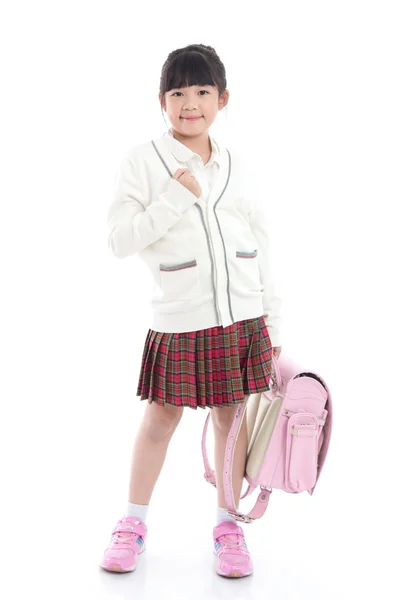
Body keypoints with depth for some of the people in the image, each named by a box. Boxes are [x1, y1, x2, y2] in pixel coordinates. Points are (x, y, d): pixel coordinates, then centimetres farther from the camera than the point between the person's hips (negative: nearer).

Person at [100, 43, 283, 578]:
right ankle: (133, 523, 26)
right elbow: (119, 239, -9)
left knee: (232, 417, 9)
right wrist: (178, 198, -15)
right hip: (178, 318, -3)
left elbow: (259, 246, 12)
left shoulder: (235, 164, 9)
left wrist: (273, 322, 10)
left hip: (242, 317, 3)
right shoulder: (143, 161, -2)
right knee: (161, 420, 7)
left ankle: (227, 523, 26)